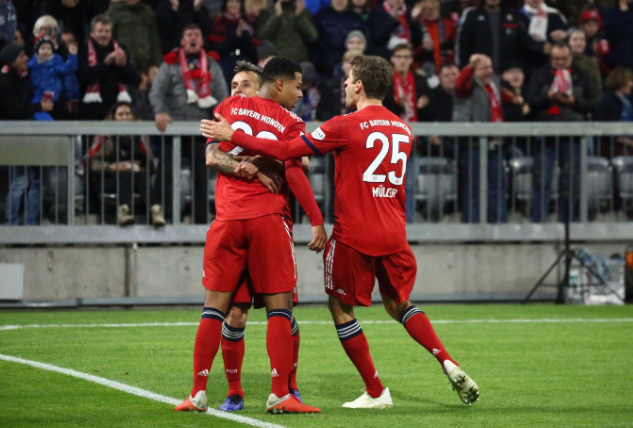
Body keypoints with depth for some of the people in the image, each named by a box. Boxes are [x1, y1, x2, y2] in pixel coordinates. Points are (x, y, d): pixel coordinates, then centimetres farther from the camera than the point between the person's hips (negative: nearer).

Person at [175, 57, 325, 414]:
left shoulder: (230, 107, 12)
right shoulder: (290, 123, 1)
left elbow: (211, 156, 4)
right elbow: (294, 173, -10)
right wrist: (317, 223, -10)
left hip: (228, 219, 3)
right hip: (268, 220, -3)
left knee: (216, 305, 8)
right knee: (279, 306, 1)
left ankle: (198, 394, 7)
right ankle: (280, 395, -4)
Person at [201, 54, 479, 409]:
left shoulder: (345, 127, -10)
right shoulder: (403, 130, 9)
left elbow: (284, 151, -11)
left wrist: (232, 135, -3)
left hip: (354, 236, -6)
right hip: (394, 234, 6)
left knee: (341, 309, 9)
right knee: (398, 303, 21)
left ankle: (376, 392, 8)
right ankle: (449, 364, 2)